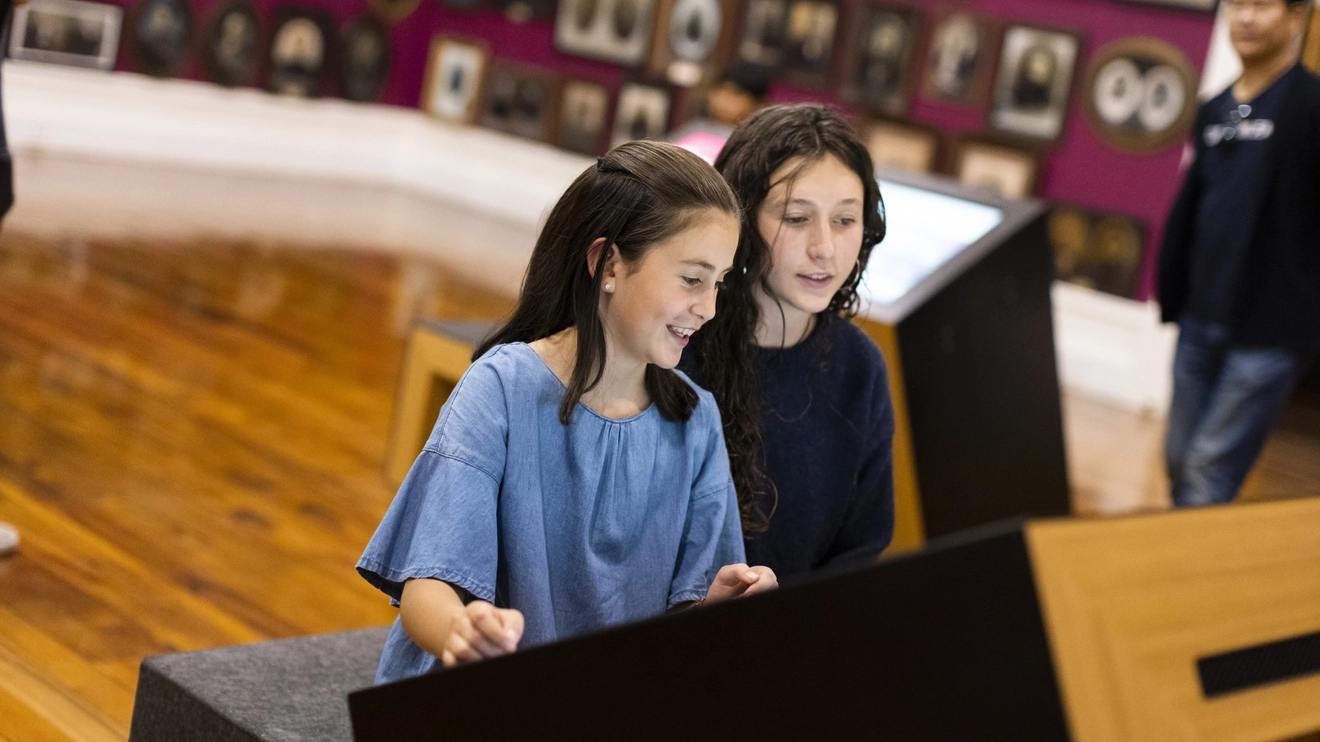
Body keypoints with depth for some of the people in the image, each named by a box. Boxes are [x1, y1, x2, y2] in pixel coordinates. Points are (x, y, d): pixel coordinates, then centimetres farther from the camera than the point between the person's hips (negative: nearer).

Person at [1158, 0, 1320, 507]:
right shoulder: (1213, 112, 12)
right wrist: (1171, 294, 15)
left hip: (1269, 332, -7)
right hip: (1202, 319, 7)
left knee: (1209, 473, -8)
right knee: (1180, 459, 12)